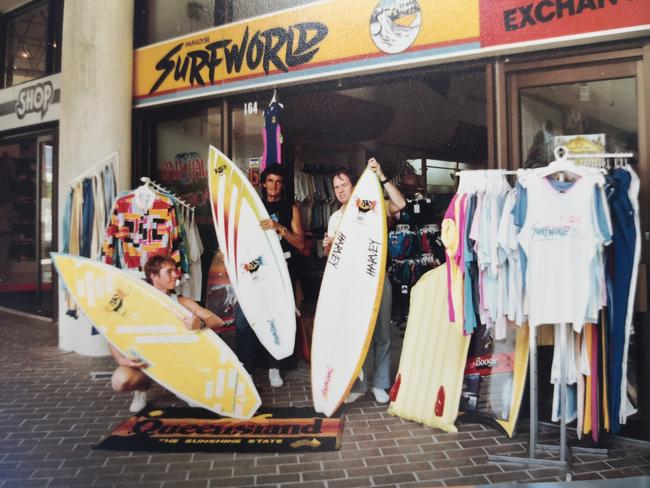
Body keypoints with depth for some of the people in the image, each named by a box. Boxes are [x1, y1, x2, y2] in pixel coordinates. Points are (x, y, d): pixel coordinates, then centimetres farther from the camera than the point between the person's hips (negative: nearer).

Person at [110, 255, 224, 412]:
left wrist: (200, 324, -37)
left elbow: (218, 321, -14)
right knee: (120, 380, -31)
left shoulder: (182, 302, -4)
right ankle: (142, 386, 6)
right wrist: (121, 359, -29)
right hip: (146, 361, -1)